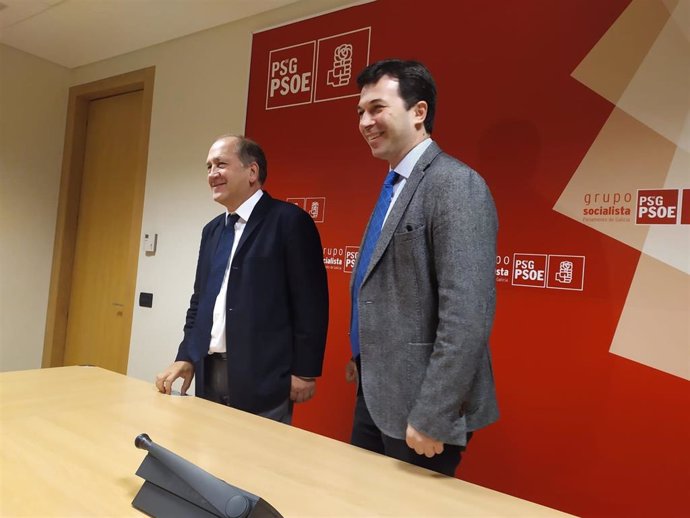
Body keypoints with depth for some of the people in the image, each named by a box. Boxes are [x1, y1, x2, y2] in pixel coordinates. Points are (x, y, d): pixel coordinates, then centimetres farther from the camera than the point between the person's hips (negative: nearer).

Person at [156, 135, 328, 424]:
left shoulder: (289, 221, -9)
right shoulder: (212, 230, 15)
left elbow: (310, 302, -12)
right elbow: (200, 301, 17)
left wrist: (304, 371, -13)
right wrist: (186, 357, 8)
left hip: (262, 379, -7)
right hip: (210, 374, 7)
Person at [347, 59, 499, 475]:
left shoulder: (456, 185, -17)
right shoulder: (394, 186, 11)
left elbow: (468, 316, -24)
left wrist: (432, 416, -22)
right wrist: (363, 356, 15)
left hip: (418, 404, -8)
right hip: (375, 397, 9)